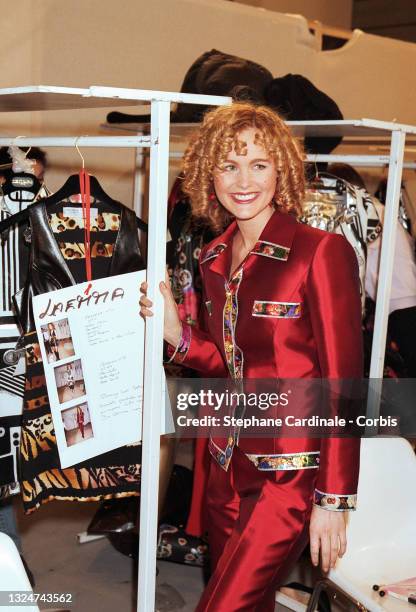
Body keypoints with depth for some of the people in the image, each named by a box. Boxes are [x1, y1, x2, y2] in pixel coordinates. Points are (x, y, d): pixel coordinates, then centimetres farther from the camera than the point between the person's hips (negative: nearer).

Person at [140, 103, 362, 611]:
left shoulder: (321, 252, -15)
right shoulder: (214, 259, 6)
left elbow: (342, 384, -14)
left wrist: (334, 499, -14)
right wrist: (176, 335, -4)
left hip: (290, 473, -6)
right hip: (229, 467, 7)